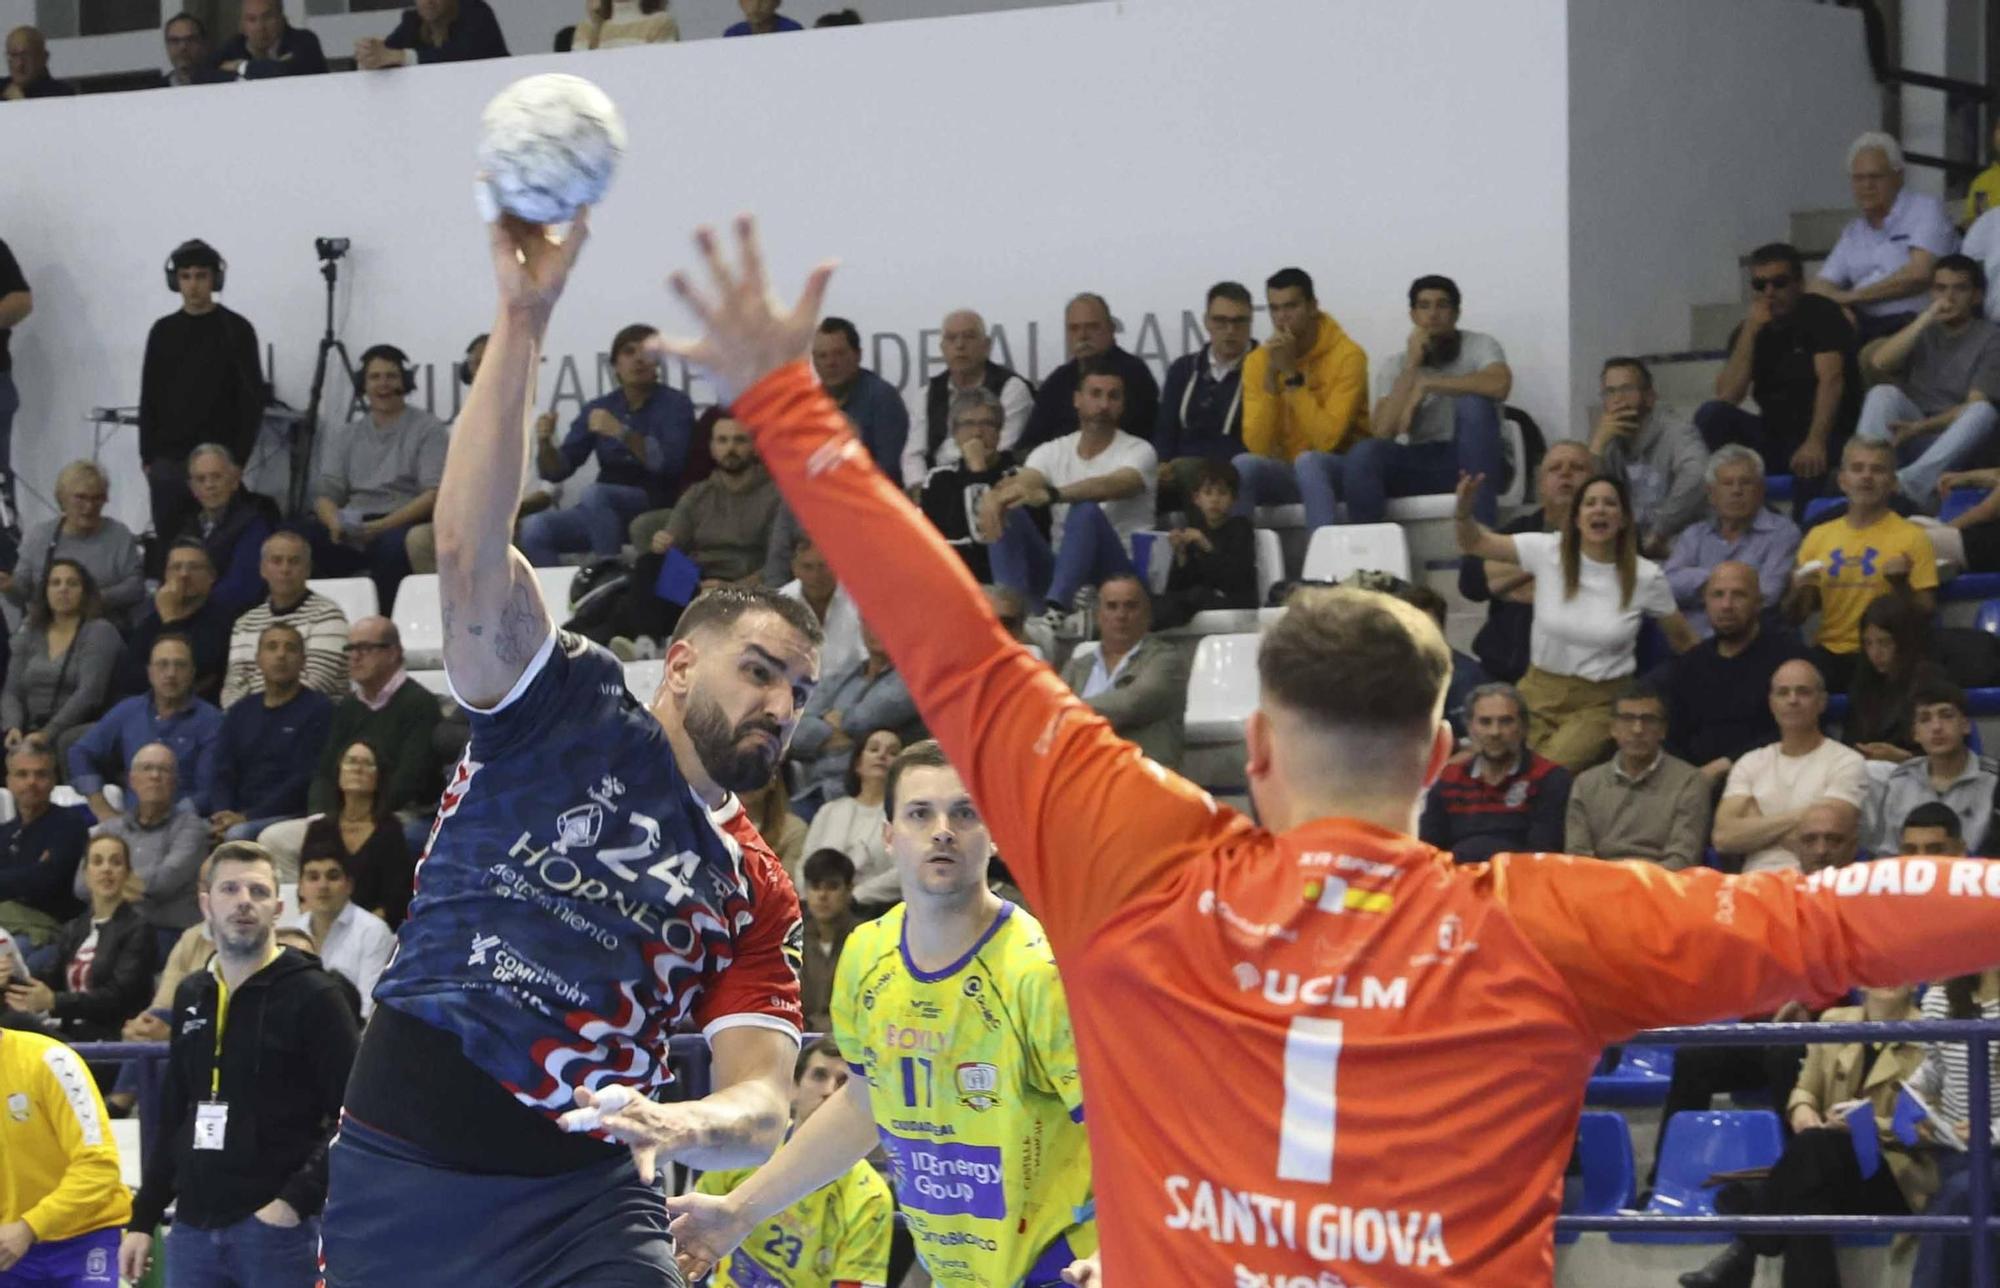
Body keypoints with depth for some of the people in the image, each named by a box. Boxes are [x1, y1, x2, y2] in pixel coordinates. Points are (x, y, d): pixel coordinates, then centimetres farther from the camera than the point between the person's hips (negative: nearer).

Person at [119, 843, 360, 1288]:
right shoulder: (191, 996, 15)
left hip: (278, 1228, -6)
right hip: (193, 1230, 6)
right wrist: (142, 1219, 18)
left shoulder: (312, 995, -4)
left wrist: (297, 1200, -18)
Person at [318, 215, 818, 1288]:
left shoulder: (756, 895, 12)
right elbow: (472, 556, -11)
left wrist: (689, 1126, -24)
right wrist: (521, 321, -21)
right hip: (395, 1184, -2)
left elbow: (761, 1104, 2)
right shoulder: (566, 709, 5)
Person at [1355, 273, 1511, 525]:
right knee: (1363, 453, -28)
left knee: (1473, 403, -31)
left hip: (1469, 461, -1)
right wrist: (1412, 365, -12)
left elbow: (1500, 384, -26)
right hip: (1416, 462, 1)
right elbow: (1383, 432, -9)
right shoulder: (1396, 366, 6)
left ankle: (1482, 531, -31)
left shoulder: (1478, 346, -1)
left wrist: (1425, 383, -20)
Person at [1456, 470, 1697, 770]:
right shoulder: (1547, 552, -4)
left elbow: (1683, 640, 9)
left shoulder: (1645, 576, -5)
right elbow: (1473, 543, 0)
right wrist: (1464, 512, -20)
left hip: (1601, 703, -2)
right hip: (1540, 692, 2)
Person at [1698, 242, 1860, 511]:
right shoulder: (1747, 331, 7)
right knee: (1710, 414, -18)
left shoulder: (1820, 315, -7)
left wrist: (1816, 442, -36)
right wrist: (1750, 331, -13)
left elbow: (1830, 380, -21)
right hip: (1773, 436, 5)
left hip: (1827, 436, -5)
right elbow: (1727, 398, -7)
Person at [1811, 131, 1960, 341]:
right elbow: (1818, 286, 17)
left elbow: (1920, 274, -11)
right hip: (1863, 326, 6)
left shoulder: (1926, 209, 3)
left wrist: (1852, 296, -5)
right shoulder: (1854, 231, 23)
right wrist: (1837, 306, -9)